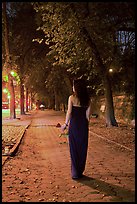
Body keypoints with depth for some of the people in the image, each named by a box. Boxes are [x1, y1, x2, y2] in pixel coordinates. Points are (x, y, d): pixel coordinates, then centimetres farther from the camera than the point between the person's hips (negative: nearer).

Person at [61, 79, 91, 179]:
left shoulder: (72, 97, -6)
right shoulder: (87, 99, 4)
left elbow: (69, 112, -10)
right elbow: (88, 115, 3)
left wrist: (66, 124, -2)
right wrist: (86, 125, 12)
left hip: (74, 124, -3)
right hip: (84, 125, 3)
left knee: (74, 148, 5)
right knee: (83, 148, 12)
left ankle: (75, 173, 8)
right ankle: (80, 171, 22)